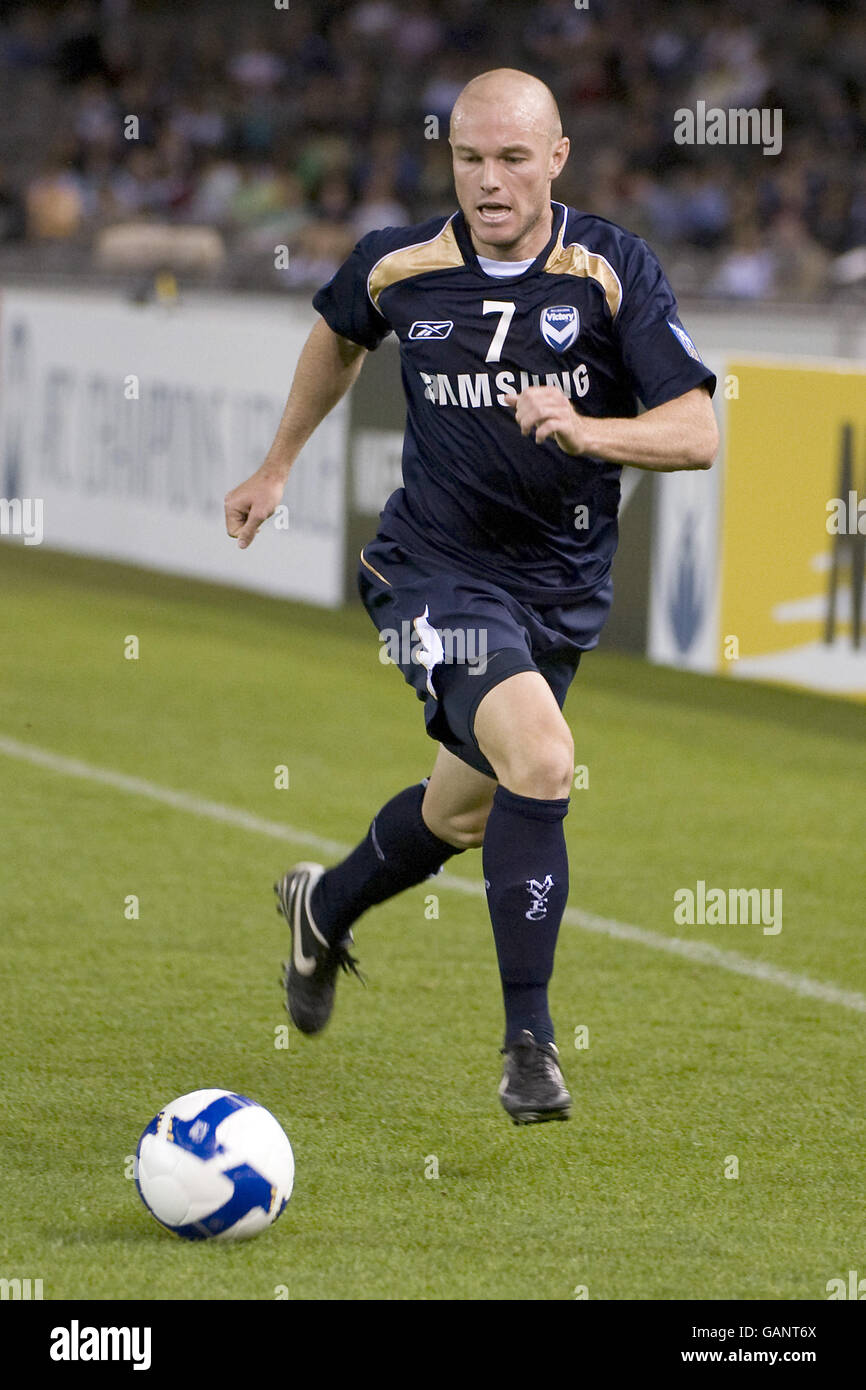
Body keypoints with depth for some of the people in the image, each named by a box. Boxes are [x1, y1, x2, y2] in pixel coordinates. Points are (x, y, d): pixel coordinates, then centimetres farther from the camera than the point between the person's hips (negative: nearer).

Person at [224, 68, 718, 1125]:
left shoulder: (615, 271, -11)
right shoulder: (398, 266, -7)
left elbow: (696, 432, -17)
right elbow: (339, 336, 18)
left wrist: (585, 430, -34)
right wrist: (279, 466, 26)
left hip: (563, 588, 3)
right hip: (437, 570, -3)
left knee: (467, 811, 18)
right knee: (540, 760, -26)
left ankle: (325, 908, 51)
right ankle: (529, 1045, -17)